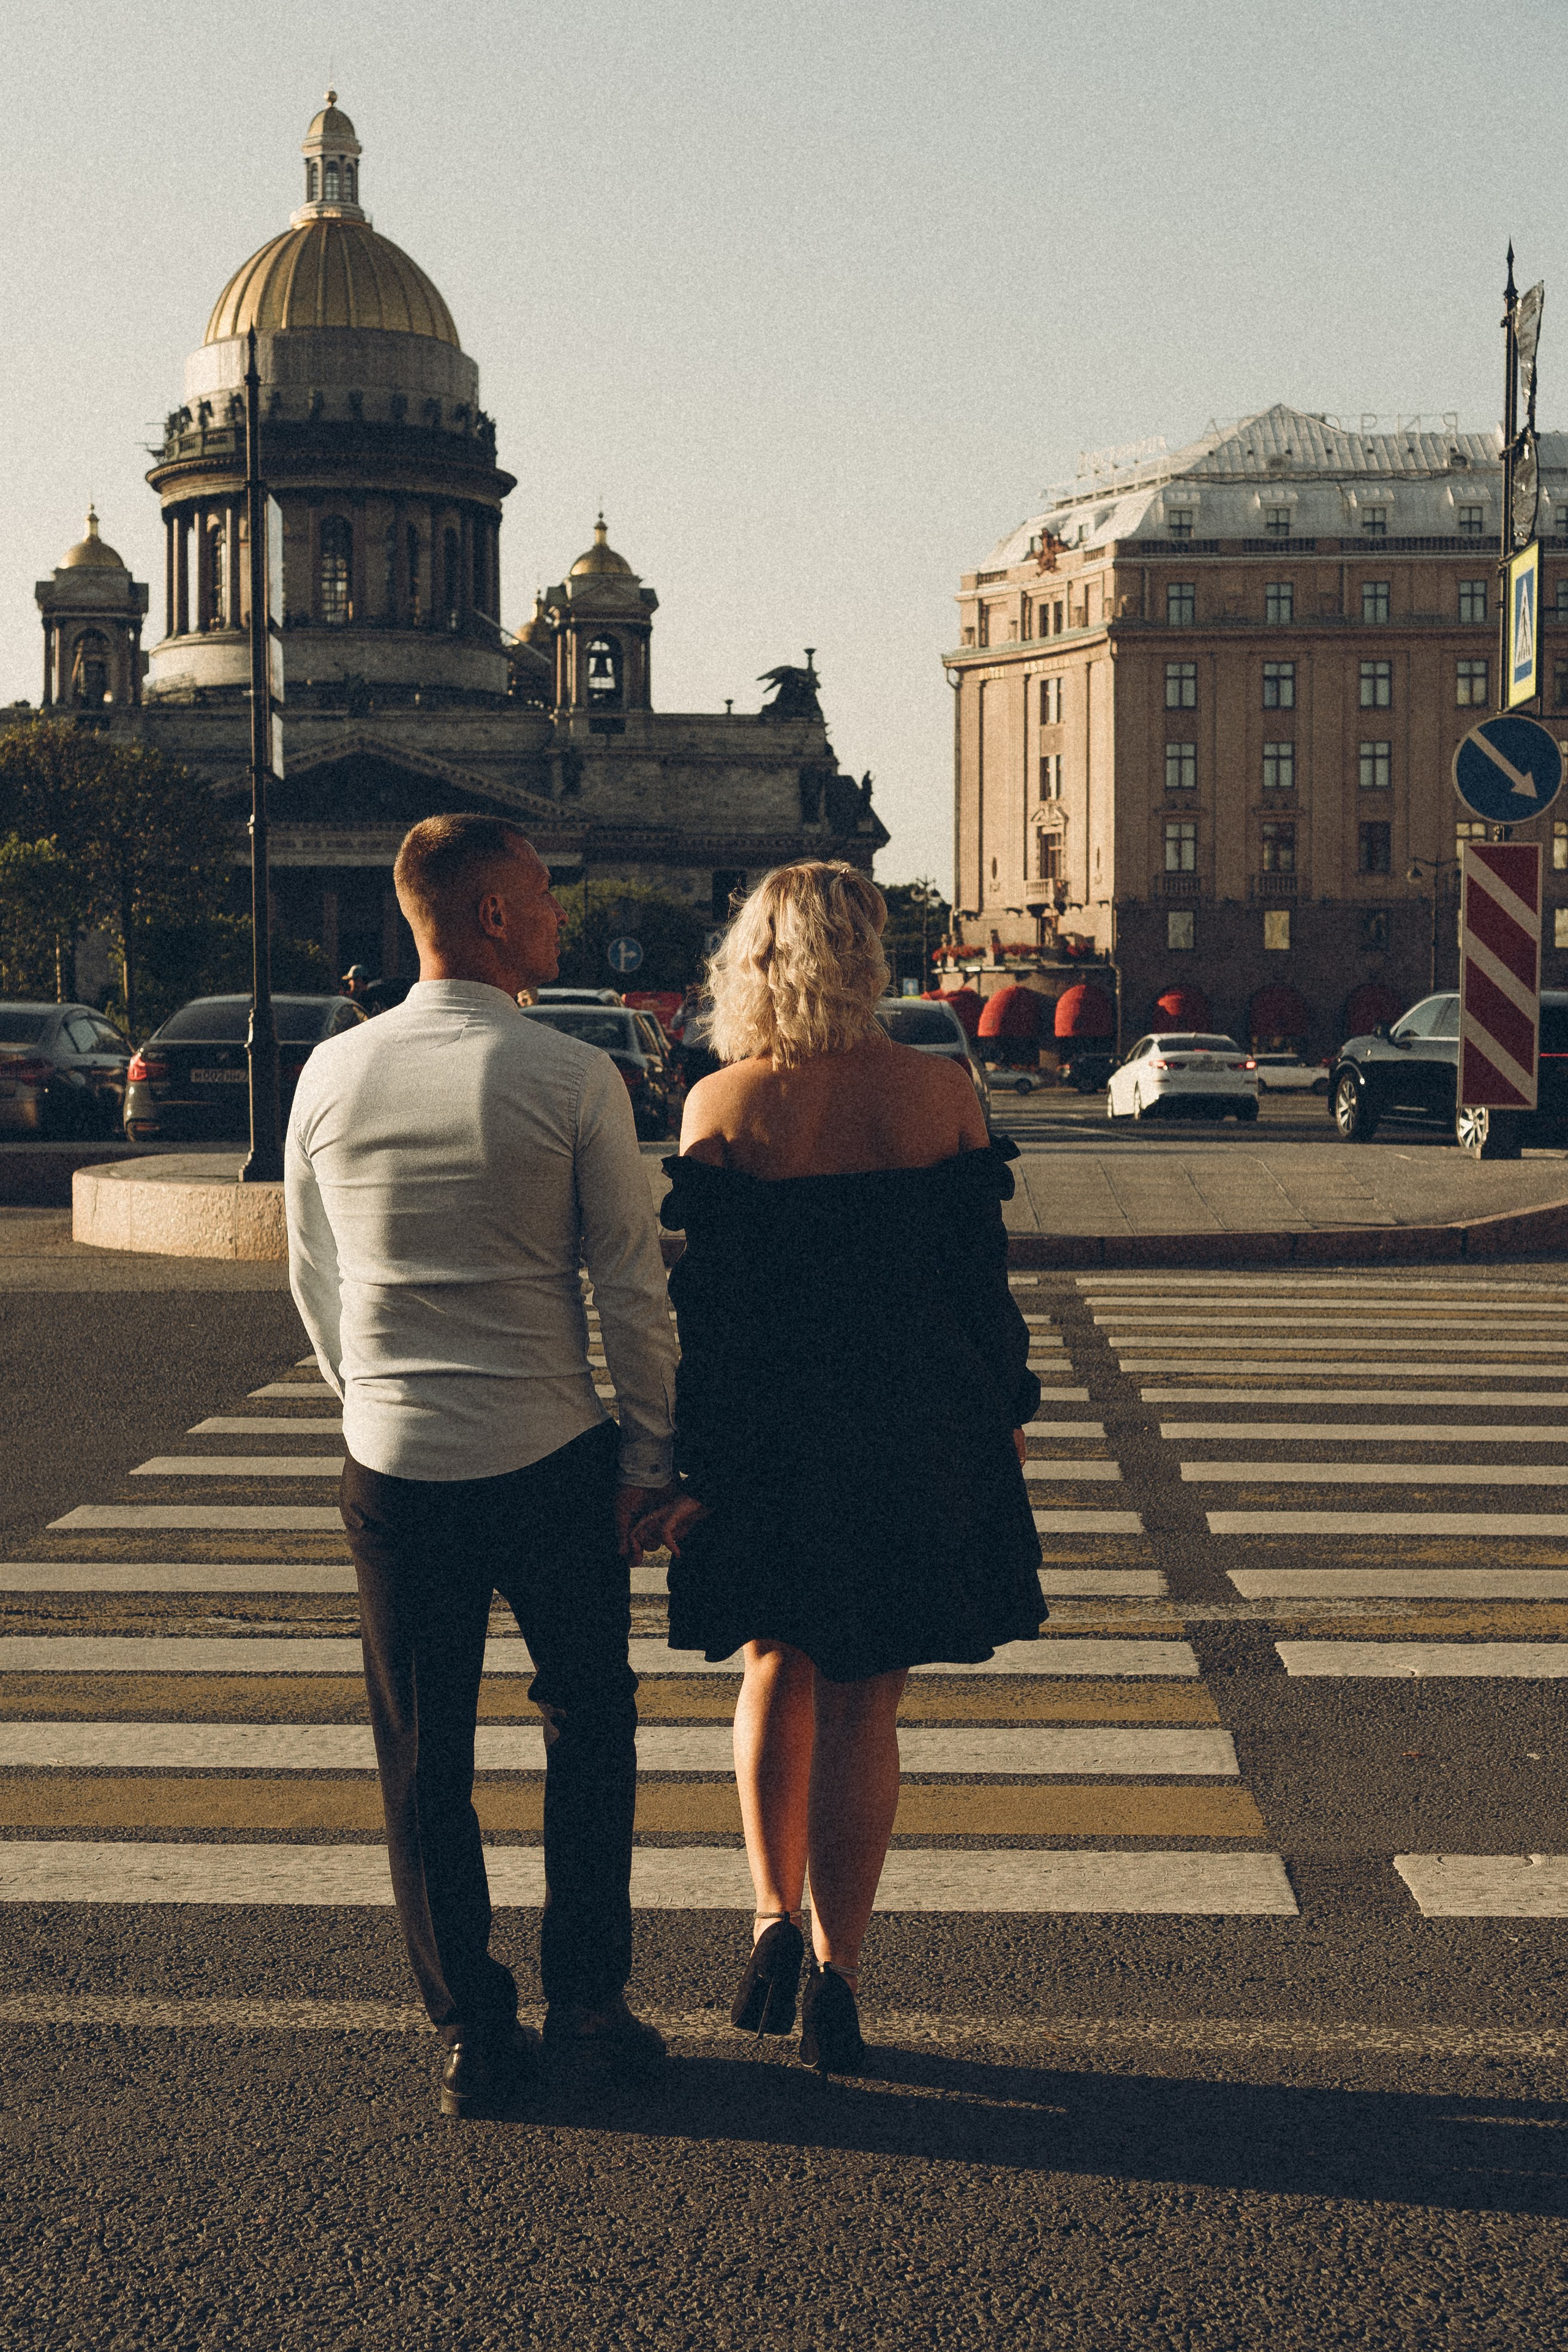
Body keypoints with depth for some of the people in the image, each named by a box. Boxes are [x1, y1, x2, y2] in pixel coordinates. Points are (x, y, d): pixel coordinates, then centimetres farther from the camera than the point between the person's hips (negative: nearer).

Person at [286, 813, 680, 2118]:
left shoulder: (332, 1077, 0)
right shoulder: (574, 1079, -11)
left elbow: (313, 1283, 10)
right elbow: (635, 1287, -9)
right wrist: (654, 1447, 2)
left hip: (393, 1466, 3)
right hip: (552, 1460, -2)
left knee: (425, 1758, 11)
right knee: (590, 1722, 17)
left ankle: (471, 2034, 17)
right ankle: (588, 1999, 22)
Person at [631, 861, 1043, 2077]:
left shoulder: (722, 1108, -10)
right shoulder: (942, 1092, -7)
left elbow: (700, 1304, -9)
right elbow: (984, 1272, -1)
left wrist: (686, 1467, -3)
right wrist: (1008, 1411, 13)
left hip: (768, 1434, 0)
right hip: (920, 1440, 0)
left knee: (778, 1668, 22)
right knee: (864, 1703, 8)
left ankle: (775, 1925, 16)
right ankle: (835, 1977, 10)